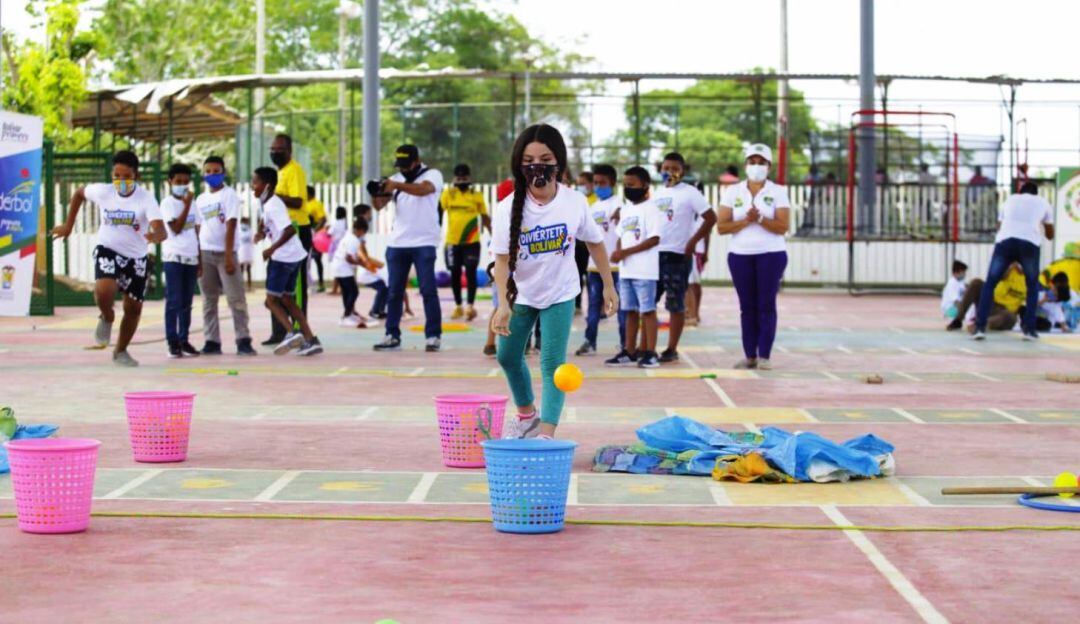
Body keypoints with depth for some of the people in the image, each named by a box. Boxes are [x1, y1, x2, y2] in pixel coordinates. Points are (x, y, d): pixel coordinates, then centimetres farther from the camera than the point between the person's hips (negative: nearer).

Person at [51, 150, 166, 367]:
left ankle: (120, 351, 31)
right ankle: (107, 318, 6)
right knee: (103, 290, -29)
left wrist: (155, 236, -56)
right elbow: (79, 192, 12)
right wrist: (68, 225, 14)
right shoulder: (103, 191, -11)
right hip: (108, 251, -1)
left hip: (136, 258, 1)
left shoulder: (146, 197, -19)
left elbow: (161, 231, -32)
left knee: (134, 308, 8)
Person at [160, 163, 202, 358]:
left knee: (187, 303, 8)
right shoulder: (167, 203, -4)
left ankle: (184, 340, 14)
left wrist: (200, 260, 14)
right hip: (173, 257, -6)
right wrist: (186, 205, -15)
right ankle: (172, 342, -4)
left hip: (191, 258, 6)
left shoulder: (192, 203, 15)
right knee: (174, 302, -6)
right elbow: (176, 228, -15)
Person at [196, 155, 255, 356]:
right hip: (205, 254, 5)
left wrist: (228, 256, -16)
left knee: (236, 298, -7)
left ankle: (243, 340, -6)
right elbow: (198, 228, 15)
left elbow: (231, 226, -9)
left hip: (225, 253, -5)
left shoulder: (229, 195, -2)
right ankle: (212, 341, 9)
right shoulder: (201, 199, 13)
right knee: (209, 300, 6)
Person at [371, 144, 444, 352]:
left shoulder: (432, 175, -3)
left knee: (428, 290, -6)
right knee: (394, 292, 5)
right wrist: (376, 195, -22)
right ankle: (392, 336, 10)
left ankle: (434, 336, -2)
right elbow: (380, 205, 2)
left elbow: (423, 189, -26)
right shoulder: (396, 179, 12)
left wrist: (396, 185, -41)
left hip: (424, 243, -5)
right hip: (397, 243, 5)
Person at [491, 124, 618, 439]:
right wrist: (503, 304, -32)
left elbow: (595, 243, -2)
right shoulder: (508, 209, -21)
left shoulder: (575, 203, -18)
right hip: (520, 294, 2)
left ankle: (547, 434, -11)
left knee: (552, 361, -11)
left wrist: (609, 286, 3)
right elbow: (502, 259, -20)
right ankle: (527, 414, 40)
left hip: (559, 294, -2)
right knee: (508, 355, 15)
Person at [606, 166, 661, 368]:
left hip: (644, 270, -7)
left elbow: (654, 239, -16)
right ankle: (629, 352, 16)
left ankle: (650, 353, -1)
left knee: (647, 310, -3)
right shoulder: (625, 210, 15)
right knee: (630, 311, 11)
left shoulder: (650, 209, -9)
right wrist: (617, 252, -2)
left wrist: (626, 252, -18)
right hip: (625, 270, 7)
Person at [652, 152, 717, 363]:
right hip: (654, 254, 7)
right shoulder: (657, 194, 15)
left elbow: (711, 218, -10)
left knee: (675, 305, 0)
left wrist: (693, 242, -13)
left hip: (677, 256, -7)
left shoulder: (690, 193, -6)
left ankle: (672, 349, 6)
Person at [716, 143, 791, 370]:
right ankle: (750, 356, 7)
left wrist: (760, 219, -22)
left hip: (771, 255, -2)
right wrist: (745, 221, -16)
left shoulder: (778, 192, 0)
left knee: (766, 305, -3)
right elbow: (721, 227, -2)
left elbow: (782, 227, -9)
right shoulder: (733, 192, 5)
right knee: (747, 307, 4)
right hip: (740, 255, 2)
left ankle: (764, 356, -1)